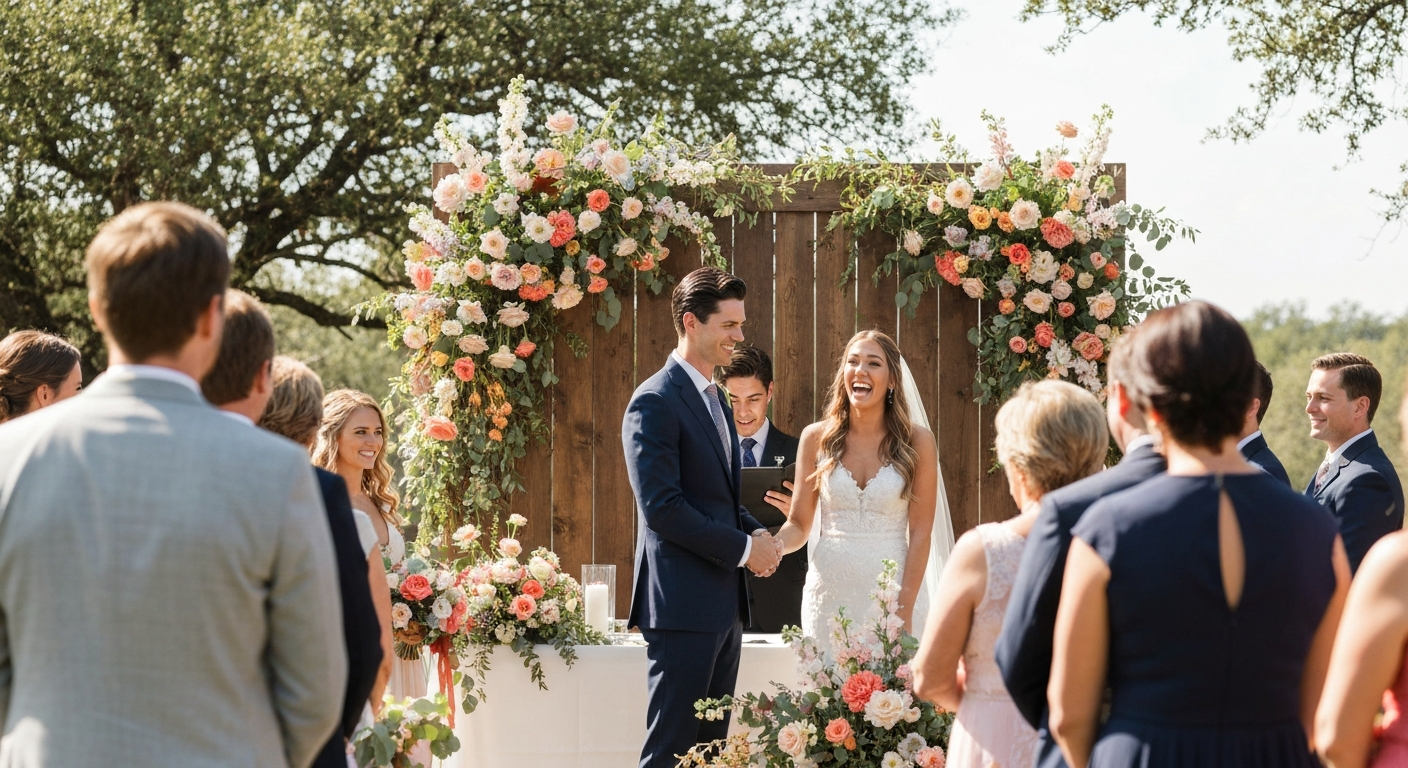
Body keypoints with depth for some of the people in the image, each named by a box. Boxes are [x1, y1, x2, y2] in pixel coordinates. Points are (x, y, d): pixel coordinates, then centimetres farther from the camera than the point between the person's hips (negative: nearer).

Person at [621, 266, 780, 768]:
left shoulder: (713, 398, 17)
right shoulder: (655, 401, -12)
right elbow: (661, 507, -19)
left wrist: (755, 533, 3)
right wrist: (743, 547, -15)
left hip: (724, 602, 9)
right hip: (683, 601, -9)